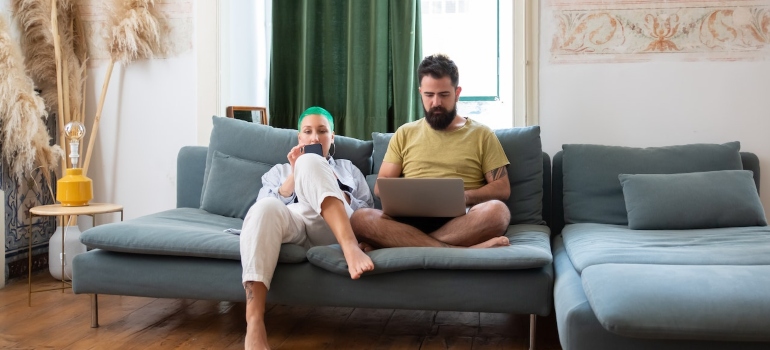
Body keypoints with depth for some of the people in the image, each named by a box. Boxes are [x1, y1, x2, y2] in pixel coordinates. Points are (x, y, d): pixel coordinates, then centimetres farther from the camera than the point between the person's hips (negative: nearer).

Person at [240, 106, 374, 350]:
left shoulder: (349, 169, 34)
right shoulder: (279, 171, 35)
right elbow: (265, 203, 14)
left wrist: (338, 194, 5)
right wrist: (295, 175, 6)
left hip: (330, 227, 0)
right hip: (290, 222, 1)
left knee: (310, 162, -26)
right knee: (265, 209, -38)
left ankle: (350, 247, -48)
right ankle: (254, 327, -52)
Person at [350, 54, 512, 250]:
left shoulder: (481, 134, 14)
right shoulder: (405, 133, 19)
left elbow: (502, 189, 8)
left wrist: (463, 197, -11)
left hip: (460, 222, -1)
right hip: (411, 220, 1)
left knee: (497, 211, -35)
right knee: (360, 218, -30)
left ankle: (400, 243, -30)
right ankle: (463, 249, -34)